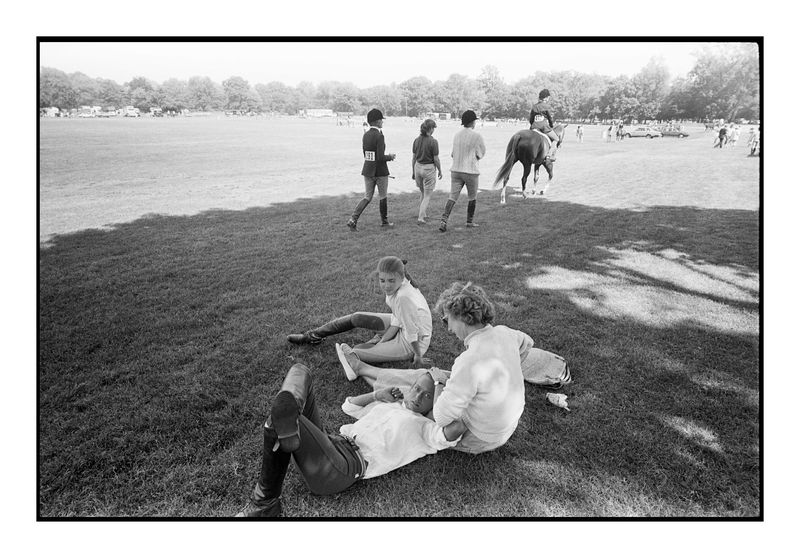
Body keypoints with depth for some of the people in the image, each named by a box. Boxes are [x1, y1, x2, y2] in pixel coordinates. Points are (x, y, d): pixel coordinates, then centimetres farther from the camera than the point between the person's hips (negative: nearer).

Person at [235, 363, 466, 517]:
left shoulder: (424, 427, 12)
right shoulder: (383, 406, 30)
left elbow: (451, 434, -8)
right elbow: (349, 405, 37)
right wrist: (378, 394, 25)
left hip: (347, 465, -7)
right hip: (331, 442, 7)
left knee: (277, 423, -27)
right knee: (300, 372, -5)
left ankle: (265, 503, -15)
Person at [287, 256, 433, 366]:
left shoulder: (404, 297, -38)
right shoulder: (396, 286, -11)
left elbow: (412, 332, -28)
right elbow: (396, 320, -2)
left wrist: (418, 356, -15)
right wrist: (381, 341, -6)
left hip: (409, 344, -8)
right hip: (403, 325, 8)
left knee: (355, 352, -14)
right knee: (356, 318, 10)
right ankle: (312, 336, 26)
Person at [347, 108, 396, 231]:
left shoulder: (365, 135, 6)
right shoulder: (379, 136, -17)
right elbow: (380, 157, -23)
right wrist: (390, 156, -2)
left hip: (367, 170, 6)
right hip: (380, 171, -6)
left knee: (367, 197, 10)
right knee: (382, 197, 12)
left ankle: (353, 219, -3)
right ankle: (384, 221, 27)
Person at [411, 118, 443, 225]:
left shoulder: (416, 140, 1)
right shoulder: (433, 142, -14)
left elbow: (413, 157, 5)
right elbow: (436, 159, -11)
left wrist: (413, 172, 14)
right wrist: (440, 171, 3)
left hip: (418, 167, 6)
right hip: (429, 169, -5)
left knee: (422, 193, 23)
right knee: (427, 196, 3)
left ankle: (423, 214, 34)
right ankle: (420, 218, -5)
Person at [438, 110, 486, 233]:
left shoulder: (456, 135, 6)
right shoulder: (477, 136, -11)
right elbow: (481, 153, 0)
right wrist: (473, 157, 11)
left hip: (455, 170, 4)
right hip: (471, 171, -4)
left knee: (452, 196, 3)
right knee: (472, 197, 13)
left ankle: (444, 220, -11)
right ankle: (470, 221, 24)